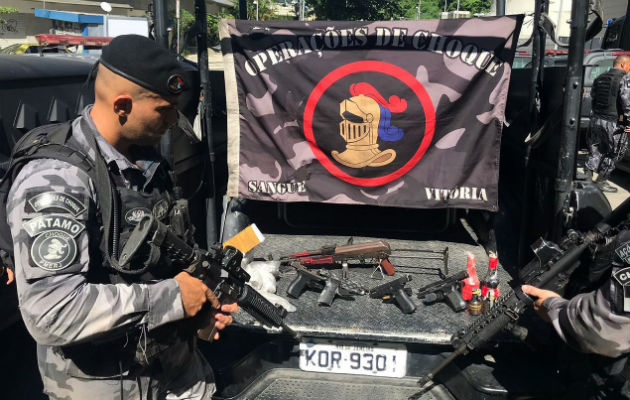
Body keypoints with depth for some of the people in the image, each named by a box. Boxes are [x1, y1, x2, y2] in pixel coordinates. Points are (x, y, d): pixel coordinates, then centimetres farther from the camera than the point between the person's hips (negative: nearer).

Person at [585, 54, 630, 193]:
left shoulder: (599, 78, 10)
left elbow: (592, 99, 13)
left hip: (596, 119, 7)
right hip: (612, 122, -6)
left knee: (595, 151, 17)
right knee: (612, 153, 8)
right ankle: (601, 181, 13)